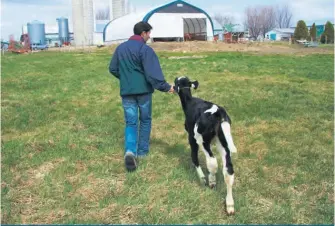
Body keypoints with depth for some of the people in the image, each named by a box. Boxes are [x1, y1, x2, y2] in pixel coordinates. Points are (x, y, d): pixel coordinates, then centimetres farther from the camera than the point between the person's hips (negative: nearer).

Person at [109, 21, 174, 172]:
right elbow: (153, 72, -19)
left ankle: (130, 151, -18)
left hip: (126, 91, 4)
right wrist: (165, 87, -15)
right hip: (143, 90, -4)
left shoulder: (120, 48, 8)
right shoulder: (145, 49, -11)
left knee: (130, 122, 4)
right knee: (145, 120, 14)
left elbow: (113, 69, 16)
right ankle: (142, 151, 22)